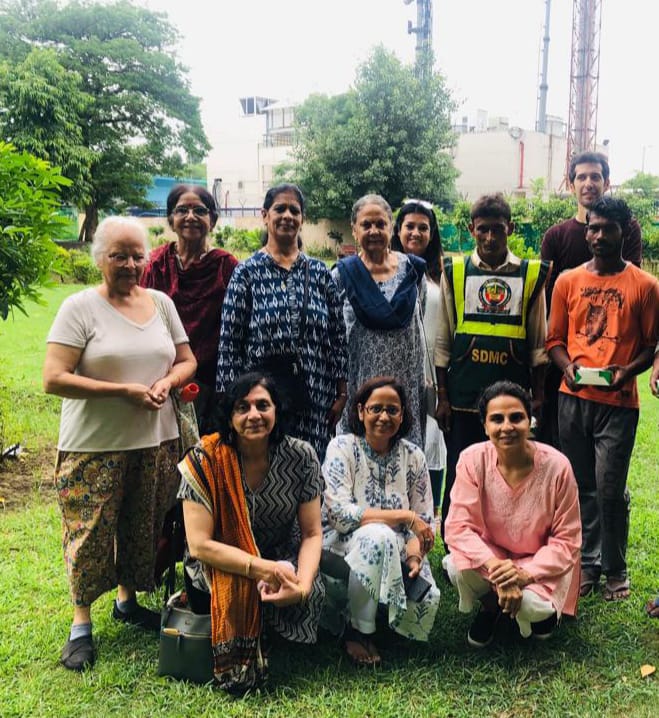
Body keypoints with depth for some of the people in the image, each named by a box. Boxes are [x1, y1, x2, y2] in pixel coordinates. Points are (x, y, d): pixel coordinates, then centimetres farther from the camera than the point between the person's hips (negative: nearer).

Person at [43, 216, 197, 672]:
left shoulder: (161, 303, 7)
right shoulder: (80, 308, -8)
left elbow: (187, 361, 15)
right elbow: (54, 379, -15)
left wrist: (167, 382, -8)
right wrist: (123, 390, -19)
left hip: (156, 441, 5)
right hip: (95, 445, -4)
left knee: (144, 528, 14)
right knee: (92, 532, 2)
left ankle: (128, 600, 36)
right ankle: (82, 623, 19)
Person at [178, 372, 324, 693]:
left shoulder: (300, 456, -10)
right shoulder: (204, 460, -17)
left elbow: (312, 533, -8)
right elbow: (199, 544, -19)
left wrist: (303, 585, -27)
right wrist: (263, 569, -30)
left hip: (284, 560, 2)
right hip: (221, 567, -2)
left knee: (313, 595, -27)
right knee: (237, 592, -33)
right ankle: (238, 669, 2)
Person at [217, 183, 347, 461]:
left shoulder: (319, 273, 9)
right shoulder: (247, 272, 1)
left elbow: (338, 336, 9)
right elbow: (229, 341, -1)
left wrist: (341, 393, 6)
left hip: (314, 395, 3)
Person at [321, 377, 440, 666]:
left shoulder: (413, 456, 1)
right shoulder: (342, 447, -11)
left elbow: (424, 520, 2)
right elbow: (339, 514, -22)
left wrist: (414, 557, -18)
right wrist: (404, 517, -24)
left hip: (391, 555, 4)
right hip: (341, 551, -4)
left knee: (427, 600, -23)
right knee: (378, 536, -35)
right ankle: (357, 631, -15)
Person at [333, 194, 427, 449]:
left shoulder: (413, 270, 5)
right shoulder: (343, 275, -1)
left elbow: (421, 331, 11)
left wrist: (428, 387, 9)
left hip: (406, 385, 2)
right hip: (359, 385, -1)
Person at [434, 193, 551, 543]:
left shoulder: (532, 275, 5)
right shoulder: (454, 272, 4)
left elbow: (538, 344, 8)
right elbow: (442, 342, 5)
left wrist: (538, 395, 4)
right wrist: (442, 396, 2)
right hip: (463, 398, 0)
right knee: (458, 479, 6)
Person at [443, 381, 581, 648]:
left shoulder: (556, 466, -22)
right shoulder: (472, 459, -19)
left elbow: (566, 540, -14)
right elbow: (458, 526, -20)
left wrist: (526, 574, -29)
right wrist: (495, 567, -36)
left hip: (540, 563, -1)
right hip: (489, 554, 2)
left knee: (530, 606, -31)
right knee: (458, 567, -30)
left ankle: (541, 608, 10)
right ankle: (490, 606, 6)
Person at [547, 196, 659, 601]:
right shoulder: (568, 282, 8)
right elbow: (555, 339, 11)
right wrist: (568, 366, -8)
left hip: (618, 401, -2)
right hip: (573, 398, 3)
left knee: (610, 490, -3)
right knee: (583, 487, 11)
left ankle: (615, 569, 17)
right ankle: (588, 562, 25)